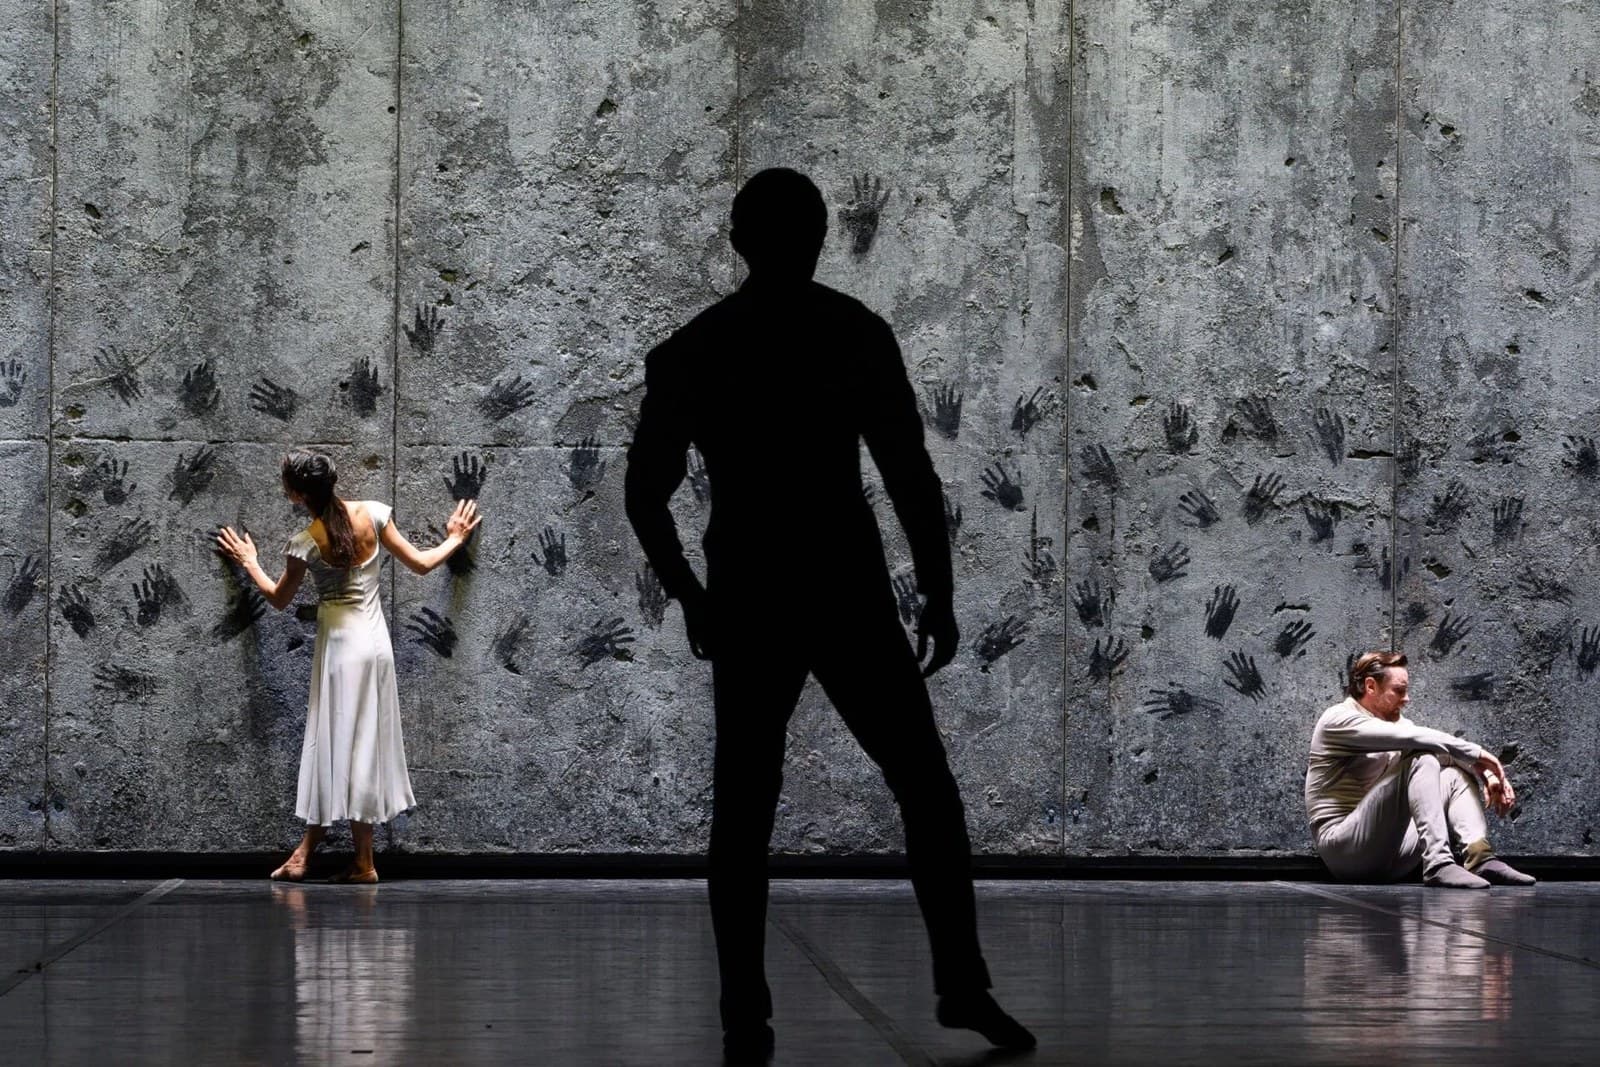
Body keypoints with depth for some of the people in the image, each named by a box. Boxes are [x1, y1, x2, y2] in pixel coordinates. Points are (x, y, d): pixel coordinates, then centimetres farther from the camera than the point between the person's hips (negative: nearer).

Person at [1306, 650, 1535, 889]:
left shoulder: (1397, 723, 18)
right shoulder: (1338, 719, -8)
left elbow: (1450, 751, 9)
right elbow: (1410, 738, -22)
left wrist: (1488, 774, -10)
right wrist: (1476, 753, -19)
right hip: (1343, 848, -8)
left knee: (1456, 773, 1)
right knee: (1420, 758, -23)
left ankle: (1480, 858, -24)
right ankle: (1439, 864, -39)